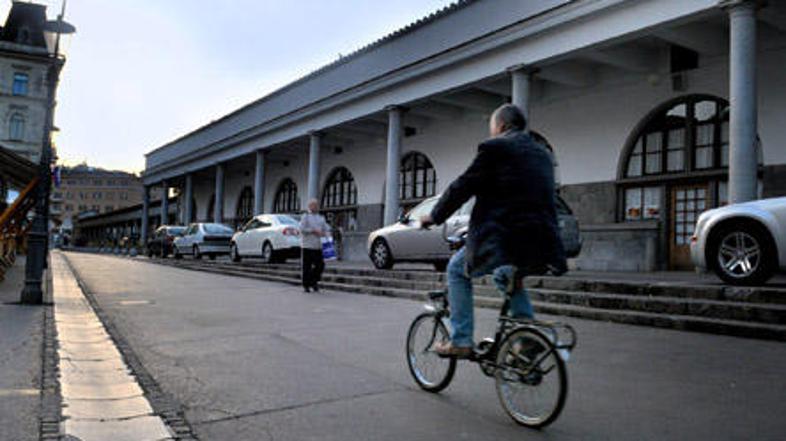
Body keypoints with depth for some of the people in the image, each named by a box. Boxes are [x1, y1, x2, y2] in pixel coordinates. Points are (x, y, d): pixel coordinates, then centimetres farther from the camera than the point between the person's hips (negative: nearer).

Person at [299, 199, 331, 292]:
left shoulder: (321, 218, 17)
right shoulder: (305, 216, 0)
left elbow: (327, 229, 15)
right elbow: (302, 229, -12)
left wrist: (323, 233, -6)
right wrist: (314, 231, -12)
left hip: (318, 246, 5)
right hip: (307, 246, -5)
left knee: (320, 265, 0)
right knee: (306, 267, -1)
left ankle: (313, 282, 18)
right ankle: (306, 285, 9)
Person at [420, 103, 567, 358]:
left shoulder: (495, 148, -3)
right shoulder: (542, 154, 19)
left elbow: (463, 187, -3)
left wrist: (434, 216, 11)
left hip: (503, 241, -7)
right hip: (541, 244, 8)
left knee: (457, 270, 16)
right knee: (511, 278, 36)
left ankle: (461, 341, 11)